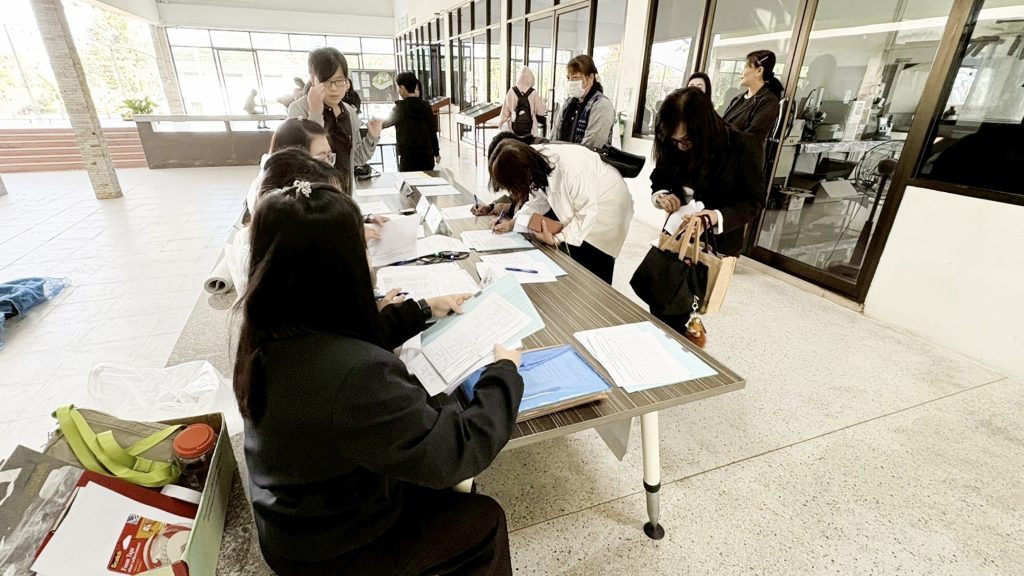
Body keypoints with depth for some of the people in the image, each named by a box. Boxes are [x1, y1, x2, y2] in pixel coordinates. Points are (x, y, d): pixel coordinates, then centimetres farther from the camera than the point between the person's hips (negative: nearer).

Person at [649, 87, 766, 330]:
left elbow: (754, 201, -12)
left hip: (717, 244, -4)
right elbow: (659, 178, 8)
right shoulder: (674, 146, -7)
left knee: (678, 315, 0)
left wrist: (719, 217, -30)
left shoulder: (744, 146, -18)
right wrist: (662, 195, -16)